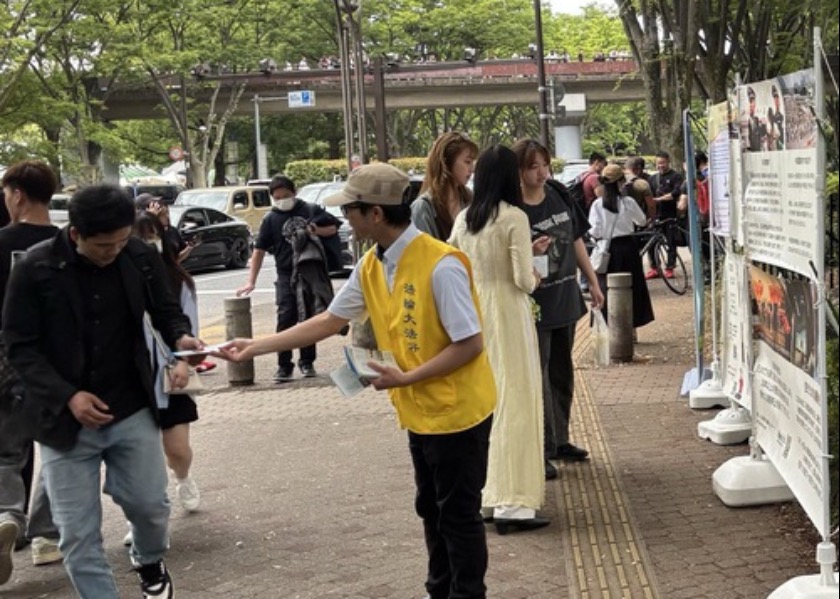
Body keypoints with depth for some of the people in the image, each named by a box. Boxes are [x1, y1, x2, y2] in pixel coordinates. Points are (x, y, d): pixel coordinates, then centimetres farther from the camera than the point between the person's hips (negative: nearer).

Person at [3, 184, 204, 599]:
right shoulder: (35, 268, -14)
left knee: (149, 504, 11)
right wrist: (67, 396, -20)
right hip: (65, 418, -2)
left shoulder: (141, 258, -6)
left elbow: (165, 310, 10)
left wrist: (180, 338, -14)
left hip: (132, 412, 2)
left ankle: (150, 562, 44)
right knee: (78, 533, 1)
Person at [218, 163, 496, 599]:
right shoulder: (371, 266, 2)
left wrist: (406, 378, -25)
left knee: (458, 514, 4)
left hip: (457, 412, -8)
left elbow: (470, 345, -23)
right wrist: (256, 347, 6)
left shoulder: (440, 265, -25)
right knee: (432, 511, 19)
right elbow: (329, 321, 9)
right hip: (420, 412, 8)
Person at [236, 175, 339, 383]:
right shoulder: (271, 219, 3)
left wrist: (318, 231, -12)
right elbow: (259, 251, 2)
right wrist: (251, 281, -5)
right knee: (285, 319, -9)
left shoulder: (311, 211, 3)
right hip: (286, 276, -1)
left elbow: (334, 227, 10)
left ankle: (307, 362, 21)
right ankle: (284, 366, -5)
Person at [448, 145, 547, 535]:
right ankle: (511, 502, -2)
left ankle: (486, 493, 22)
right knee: (515, 401, -1)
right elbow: (523, 278, -15)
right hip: (507, 313, -6)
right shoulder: (514, 218, -12)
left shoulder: (463, 220, 5)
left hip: (473, 313, 6)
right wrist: (533, 281, 6)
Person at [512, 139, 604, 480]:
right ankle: (542, 450, 4)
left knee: (562, 372, 17)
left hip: (565, 298, 7)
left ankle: (560, 440, 30)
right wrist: (530, 253, -31)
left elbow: (576, 240, 13)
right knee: (538, 377, -3)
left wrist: (593, 282, 15)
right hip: (534, 304, -7)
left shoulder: (559, 195, 3)